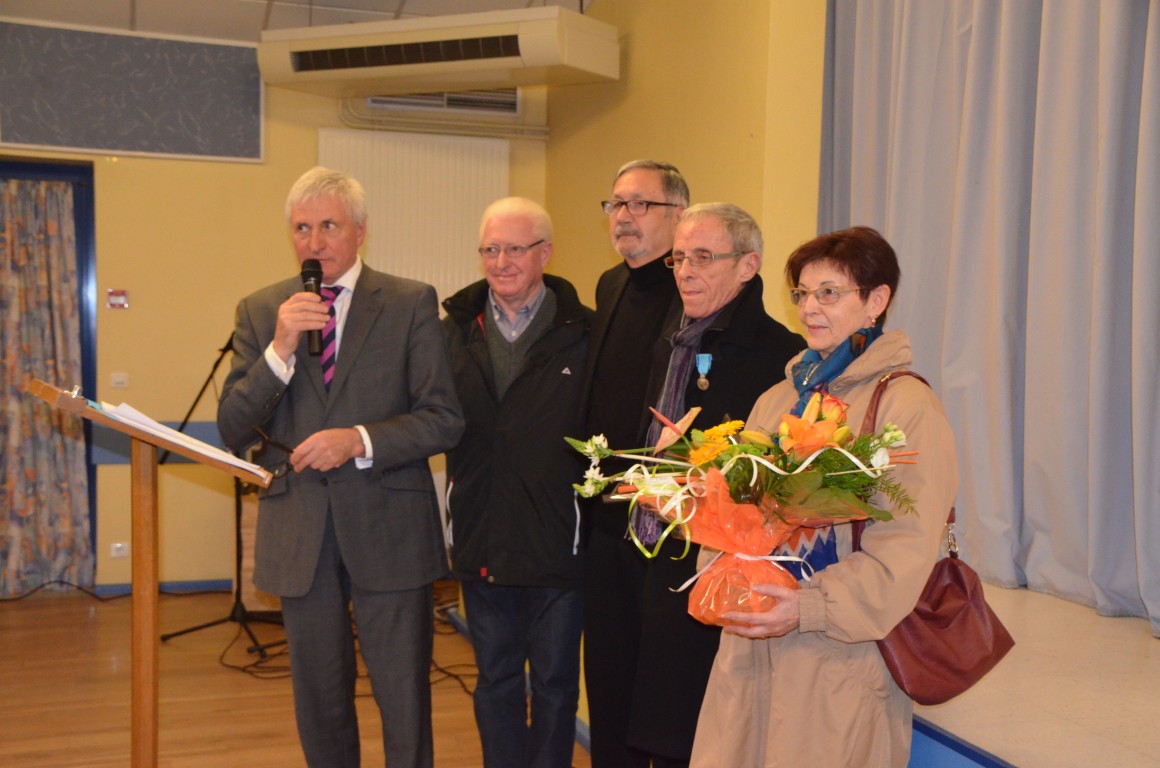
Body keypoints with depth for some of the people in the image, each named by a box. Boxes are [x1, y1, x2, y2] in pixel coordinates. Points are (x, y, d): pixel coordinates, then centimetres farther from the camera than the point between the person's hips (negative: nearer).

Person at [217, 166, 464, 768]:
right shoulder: (259, 311, 5)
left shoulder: (411, 304, -1)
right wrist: (280, 350, -15)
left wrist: (360, 440, -18)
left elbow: (445, 420, -4)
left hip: (388, 531, -2)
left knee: (404, 699, 4)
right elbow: (232, 431, -1)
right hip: (299, 535, 3)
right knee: (319, 699, 16)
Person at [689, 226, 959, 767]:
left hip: (841, 663, -5)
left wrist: (810, 608, -22)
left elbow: (906, 547, -14)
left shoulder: (907, 406, -7)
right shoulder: (777, 400, 13)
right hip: (749, 647, 6)